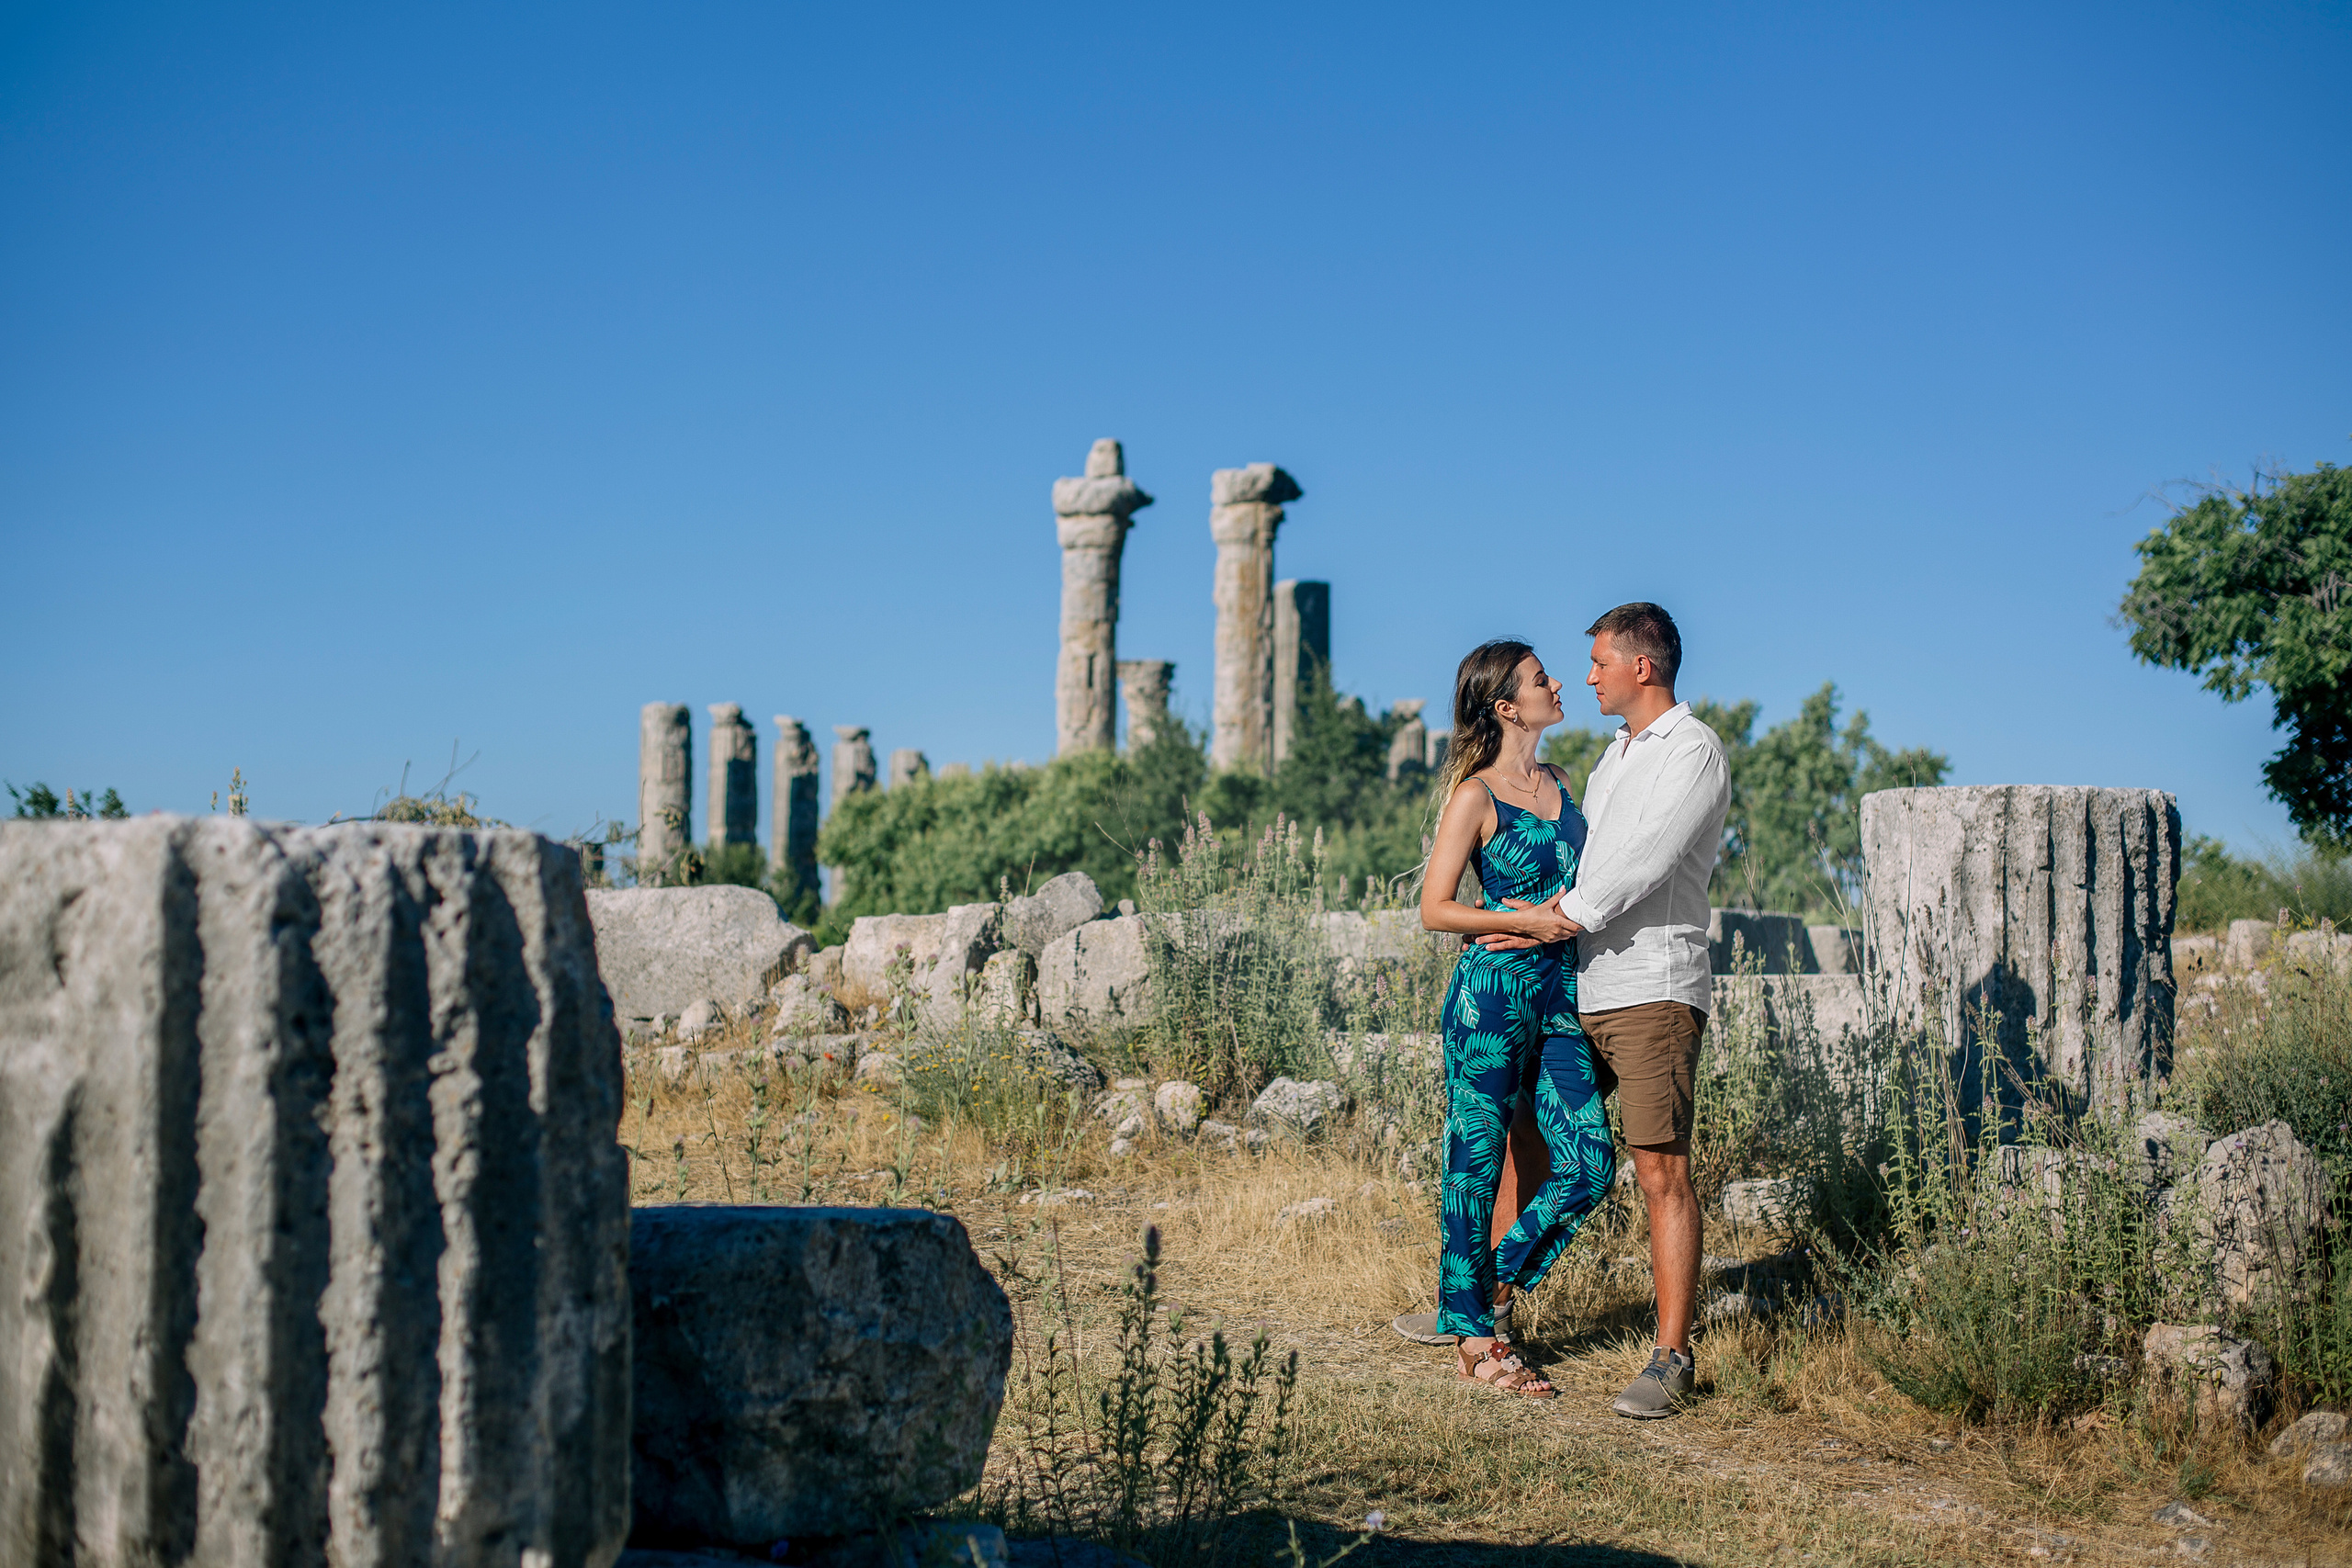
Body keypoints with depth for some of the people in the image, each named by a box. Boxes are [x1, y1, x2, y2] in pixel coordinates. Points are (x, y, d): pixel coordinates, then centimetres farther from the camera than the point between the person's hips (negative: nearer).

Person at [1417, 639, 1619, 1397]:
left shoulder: (1556, 784, 15)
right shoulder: (1475, 795, -7)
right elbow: (1435, 909, -10)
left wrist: (1567, 914, 10)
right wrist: (1525, 920, -15)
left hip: (1560, 993, 7)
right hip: (1492, 992, -7)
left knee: (1589, 1165, 0)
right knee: (1477, 1161, 1)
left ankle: (1498, 1279, 20)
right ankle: (1471, 1337, 11)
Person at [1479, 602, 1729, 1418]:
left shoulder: (1693, 749, -7)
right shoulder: (1614, 755, 21)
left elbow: (1644, 863, -16)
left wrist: (1555, 922, -12)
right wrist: (1540, 917, 7)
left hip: (1654, 988, -9)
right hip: (1585, 987, 9)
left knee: (1662, 1171, -9)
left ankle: (1671, 1358, -5)